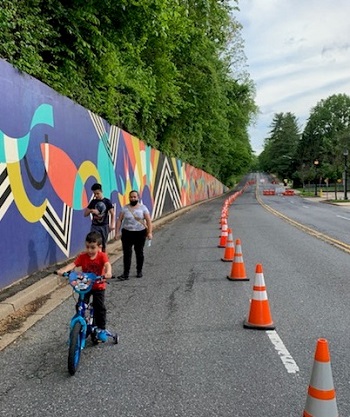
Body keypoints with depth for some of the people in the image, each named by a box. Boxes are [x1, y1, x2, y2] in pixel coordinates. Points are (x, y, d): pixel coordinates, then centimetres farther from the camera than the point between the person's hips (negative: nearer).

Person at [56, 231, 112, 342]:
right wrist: (63, 270, -44)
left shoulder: (102, 256, -16)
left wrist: (108, 273, -57)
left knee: (99, 307, -3)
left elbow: (107, 264, -34)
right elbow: (73, 264, -24)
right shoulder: (82, 256, -11)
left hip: (98, 286, -2)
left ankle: (101, 329, 14)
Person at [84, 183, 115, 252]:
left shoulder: (107, 201, -2)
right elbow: (85, 214, 7)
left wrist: (112, 224, -12)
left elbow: (112, 214, 0)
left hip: (104, 226, 0)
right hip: (95, 226, 1)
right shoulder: (93, 202, 3)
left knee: (103, 245, 10)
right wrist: (91, 210, -13)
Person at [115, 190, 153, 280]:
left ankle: (139, 271, 26)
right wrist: (117, 232, -4)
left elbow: (148, 221, -3)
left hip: (140, 233, 0)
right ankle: (126, 273, -3)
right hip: (127, 233, 0)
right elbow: (119, 220, 2)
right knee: (127, 254, -5)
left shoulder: (143, 208, -1)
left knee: (139, 253, 10)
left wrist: (149, 232, -11)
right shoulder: (124, 208, 2)